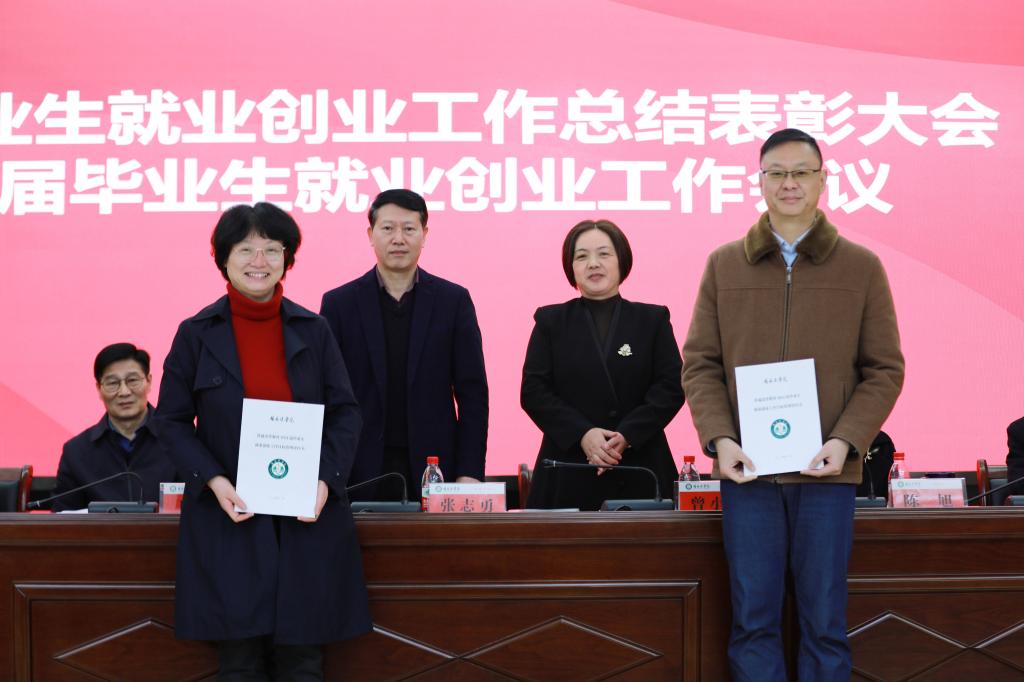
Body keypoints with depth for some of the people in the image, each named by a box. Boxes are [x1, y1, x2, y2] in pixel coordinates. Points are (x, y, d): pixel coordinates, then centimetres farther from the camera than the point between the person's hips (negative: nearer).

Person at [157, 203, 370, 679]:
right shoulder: (196, 334, 2)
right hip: (228, 517, -1)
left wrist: (327, 480, -10)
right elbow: (173, 419, 3)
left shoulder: (313, 331, 6)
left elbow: (345, 413, 6)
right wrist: (213, 481, -12)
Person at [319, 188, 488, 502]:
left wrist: (470, 473, -4)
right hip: (360, 474, 0)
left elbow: (472, 393, 3)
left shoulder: (454, 300, 5)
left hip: (434, 468, 0)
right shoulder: (339, 303, 5)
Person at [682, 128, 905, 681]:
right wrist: (719, 439, -8)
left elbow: (884, 369, 4)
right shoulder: (723, 265, 8)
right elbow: (699, 363, 7)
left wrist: (846, 441, -10)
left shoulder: (862, 268, 5)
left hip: (827, 469, -1)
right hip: (748, 468, 1)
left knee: (824, 621, 3)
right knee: (753, 619, 3)